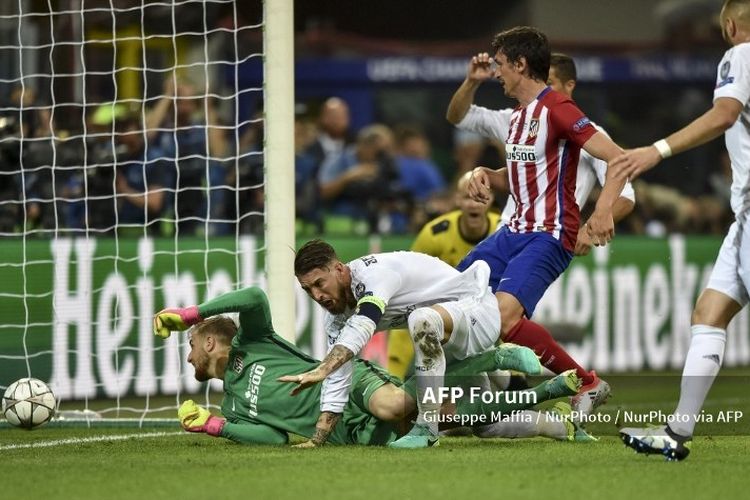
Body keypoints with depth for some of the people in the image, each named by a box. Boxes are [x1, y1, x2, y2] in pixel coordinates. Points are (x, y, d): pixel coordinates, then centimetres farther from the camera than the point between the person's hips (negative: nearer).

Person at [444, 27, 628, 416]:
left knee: (504, 319, -28)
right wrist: (484, 175, 8)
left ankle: (588, 384, -14)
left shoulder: (556, 108, -13)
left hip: (550, 236, -10)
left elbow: (617, 158, -20)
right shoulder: (517, 117, 16)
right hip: (515, 232, 10)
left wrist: (603, 210, -34)